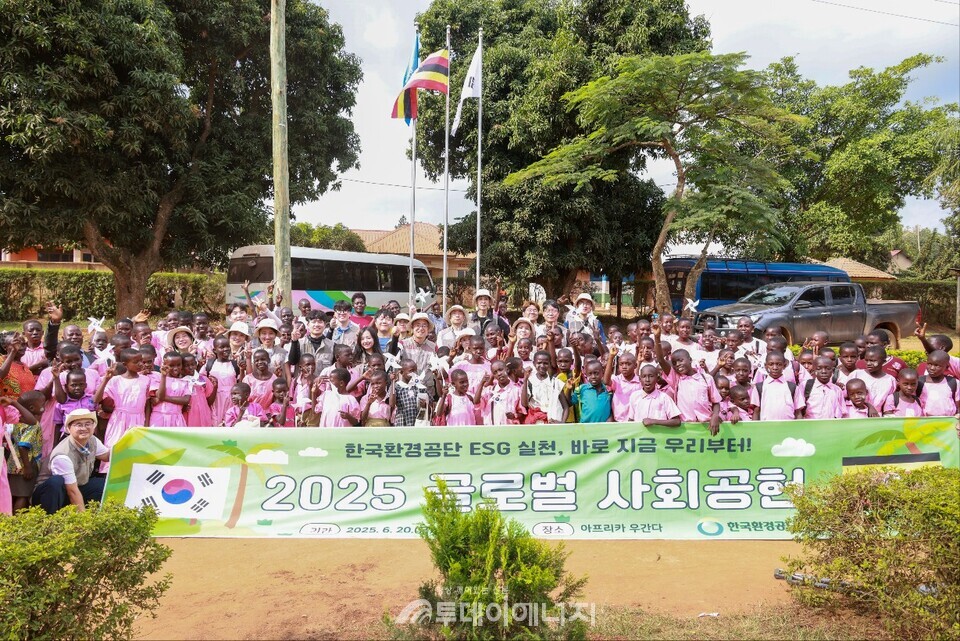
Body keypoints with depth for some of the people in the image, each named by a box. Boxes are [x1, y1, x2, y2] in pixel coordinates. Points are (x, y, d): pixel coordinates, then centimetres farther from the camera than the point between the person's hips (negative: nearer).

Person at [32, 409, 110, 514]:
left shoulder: (92, 441, -7)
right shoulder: (63, 455, -29)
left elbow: (107, 456, 12)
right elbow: (72, 492, -27)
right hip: (53, 493, -7)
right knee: (56, 482, -38)